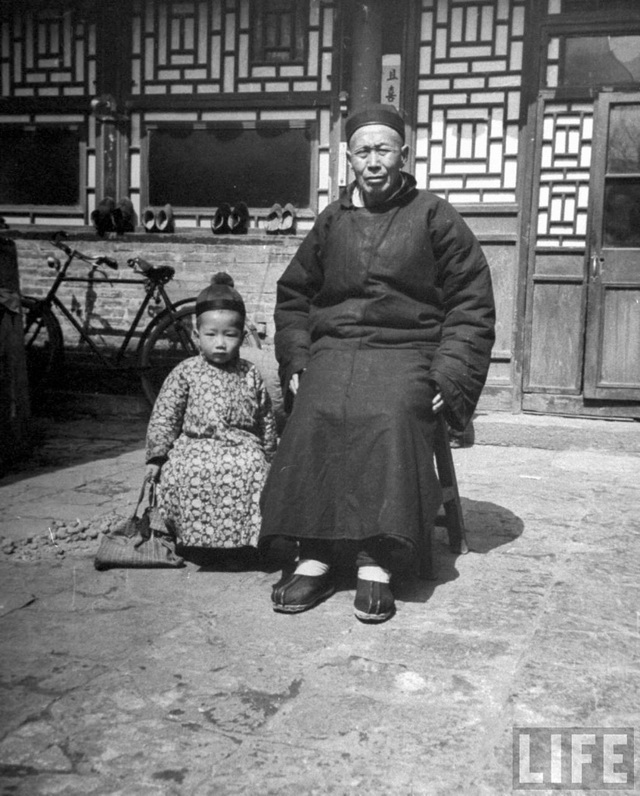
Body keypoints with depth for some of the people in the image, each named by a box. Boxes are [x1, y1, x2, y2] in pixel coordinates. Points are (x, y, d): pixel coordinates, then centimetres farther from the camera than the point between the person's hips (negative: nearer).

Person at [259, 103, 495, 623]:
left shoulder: (435, 218, 9)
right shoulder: (332, 221, 18)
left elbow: (472, 304, 7)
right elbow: (292, 296, 25)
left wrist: (449, 375, -5)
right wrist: (296, 360, 9)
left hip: (406, 352, -2)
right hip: (334, 349, 3)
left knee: (391, 419, -34)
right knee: (315, 418, -29)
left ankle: (376, 564, -31)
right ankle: (316, 556, -26)